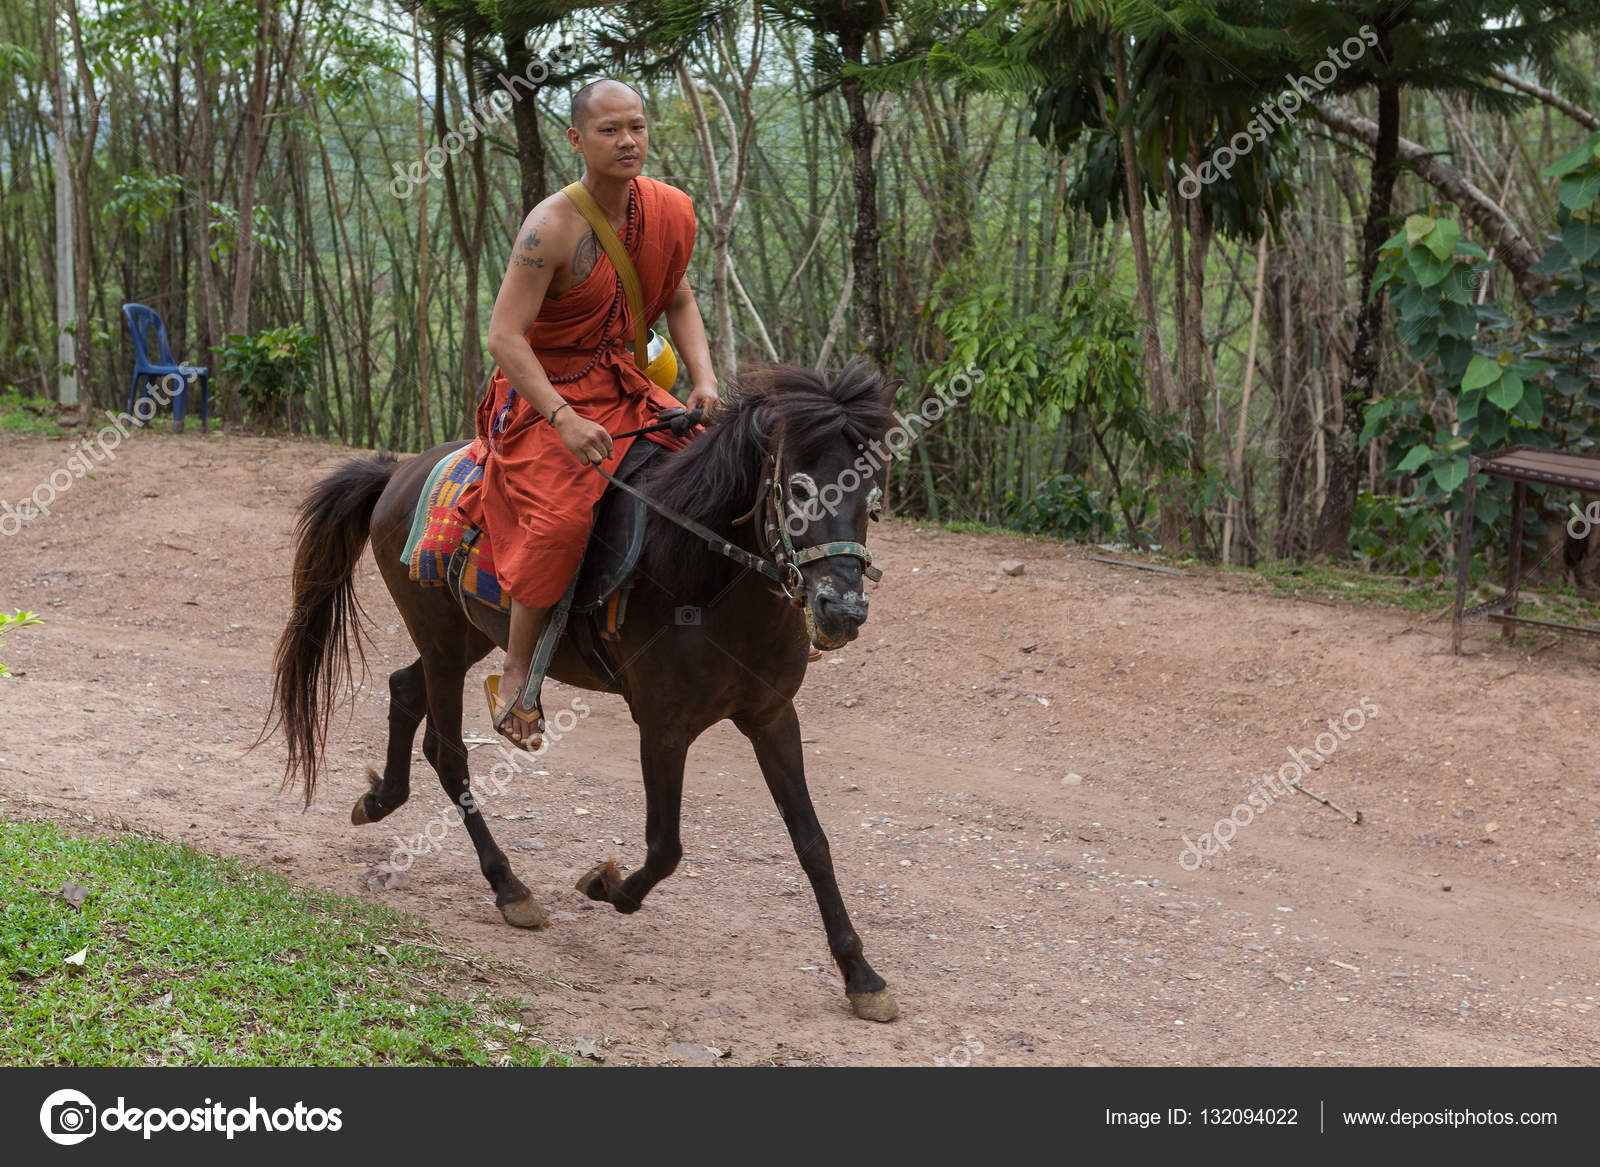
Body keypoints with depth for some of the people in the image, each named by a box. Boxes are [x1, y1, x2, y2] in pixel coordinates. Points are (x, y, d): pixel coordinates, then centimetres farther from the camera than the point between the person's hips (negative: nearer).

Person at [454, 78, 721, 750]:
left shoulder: (670, 210, 0)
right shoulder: (552, 227, -20)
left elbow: (678, 300, 14)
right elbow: (504, 336, -23)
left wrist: (704, 381, -3)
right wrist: (565, 420, -33)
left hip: (622, 385, 7)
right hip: (543, 393, -7)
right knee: (562, 513, -29)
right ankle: (517, 672, -15)